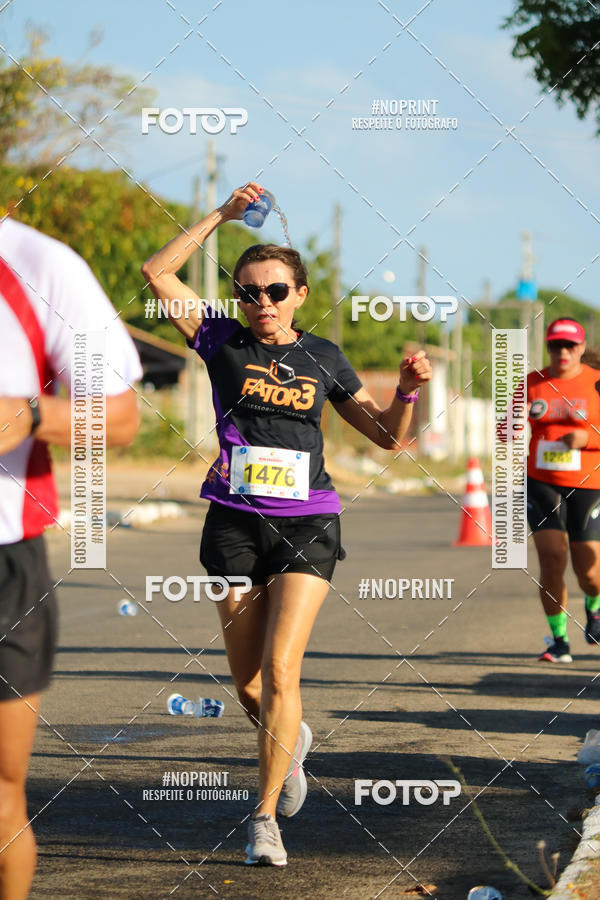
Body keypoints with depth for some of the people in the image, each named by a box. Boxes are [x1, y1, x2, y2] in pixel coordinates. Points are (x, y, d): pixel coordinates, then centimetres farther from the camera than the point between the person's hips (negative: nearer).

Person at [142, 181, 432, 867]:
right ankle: (291, 742, 40)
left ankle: (265, 818, -6)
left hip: (307, 525, -1)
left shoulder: (322, 357, 8)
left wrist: (408, 391, -4)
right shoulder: (224, 342, 3)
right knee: (247, 683, 7)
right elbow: (157, 273, -7)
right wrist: (220, 217, -8)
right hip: (235, 523, 1)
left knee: (280, 671, -13)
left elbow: (386, 436, 15)